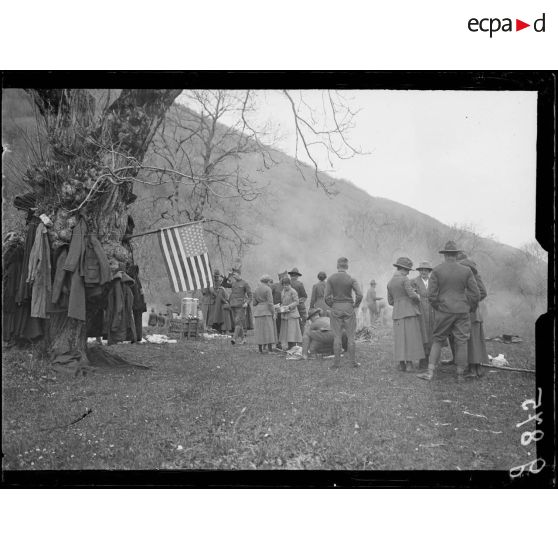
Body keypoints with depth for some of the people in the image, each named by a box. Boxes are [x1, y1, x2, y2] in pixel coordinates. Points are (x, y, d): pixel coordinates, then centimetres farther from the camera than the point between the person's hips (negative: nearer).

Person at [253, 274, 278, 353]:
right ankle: (270, 349, -7)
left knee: (259, 330, 8)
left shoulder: (256, 290, 10)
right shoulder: (267, 289, -9)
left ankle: (260, 348, 8)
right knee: (269, 330, -4)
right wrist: (273, 313, -9)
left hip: (258, 311, 6)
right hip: (267, 311, -6)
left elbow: (254, 303, 10)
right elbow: (270, 302, -13)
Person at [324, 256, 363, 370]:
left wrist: (332, 306, 8)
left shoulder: (331, 278, -3)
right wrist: (355, 305, 2)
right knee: (350, 336, 7)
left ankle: (337, 364, 4)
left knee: (337, 337, 4)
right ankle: (353, 362, 11)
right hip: (348, 308, 0)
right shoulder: (351, 279, -5)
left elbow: (327, 297, -8)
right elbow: (359, 295, -14)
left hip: (335, 309, 0)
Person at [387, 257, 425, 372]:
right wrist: (418, 298, 4)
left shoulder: (390, 282, 12)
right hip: (409, 312, -6)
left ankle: (401, 364, 5)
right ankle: (409, 364, -5)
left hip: (397, 314, 6)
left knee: (400, 339, 7)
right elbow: (412, 294, -16)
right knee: (410, 337, -3)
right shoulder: (404, 279, -10)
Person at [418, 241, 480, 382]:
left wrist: (437, 307, 9)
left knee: (437, 340, 9)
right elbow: (475, 294, 0)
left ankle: (430, 372, 3)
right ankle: (460, 374, 11)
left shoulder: (436, 270, -5)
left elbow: (431, 294, -8)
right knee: (461, 342, 7)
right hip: (462, 311, 1)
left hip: (443, 312, -1)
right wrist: (472, 309, 16)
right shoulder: (466, 271, -1)